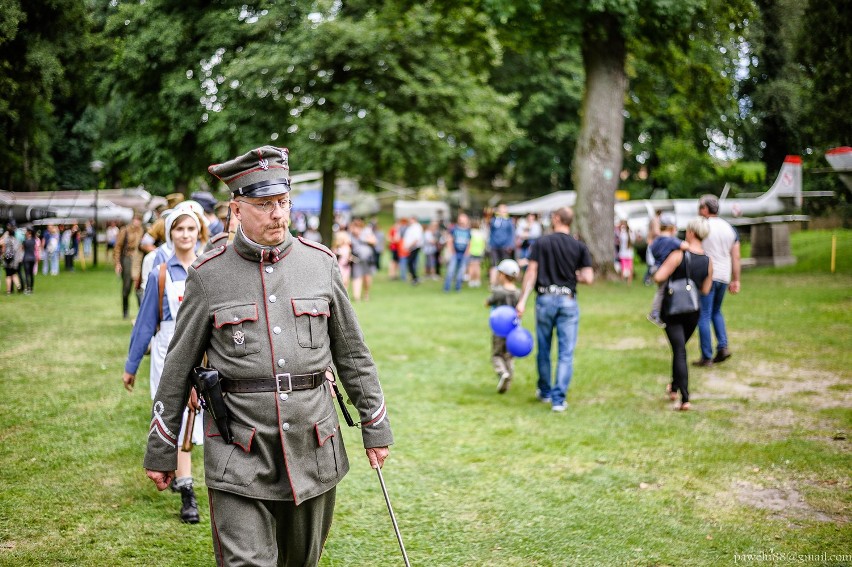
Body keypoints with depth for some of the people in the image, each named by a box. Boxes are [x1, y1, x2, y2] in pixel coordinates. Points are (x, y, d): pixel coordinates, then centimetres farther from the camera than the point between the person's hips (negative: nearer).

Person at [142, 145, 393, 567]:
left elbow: (352, 353, 10)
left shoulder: (320, 263, 4)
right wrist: (160, 450, 4)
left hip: (313, 447, 3)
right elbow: (178, 368, 3)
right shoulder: (207, 275, -2)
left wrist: (375, 426, 10)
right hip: (238, 452, -3)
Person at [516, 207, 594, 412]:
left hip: (545, 299, 1)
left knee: (544, 350, 15)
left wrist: (522, 300, -5)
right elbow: (588, 278, -5)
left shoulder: (541, 243, 0)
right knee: (566, 353, 2)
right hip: (568, 301, 0)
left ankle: (545, 391, 30)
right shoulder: (579, 246, 1)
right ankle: (559, 399, -4)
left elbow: (531, 272, -5)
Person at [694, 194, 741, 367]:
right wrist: (736, 280, 13)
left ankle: (706, 357, 0)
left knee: (704, 316, -1)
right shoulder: (730, 228, 10)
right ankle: (723, 346, 8)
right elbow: (736, 257, 9)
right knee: (716, 311, 23)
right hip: (724, 277, 6)